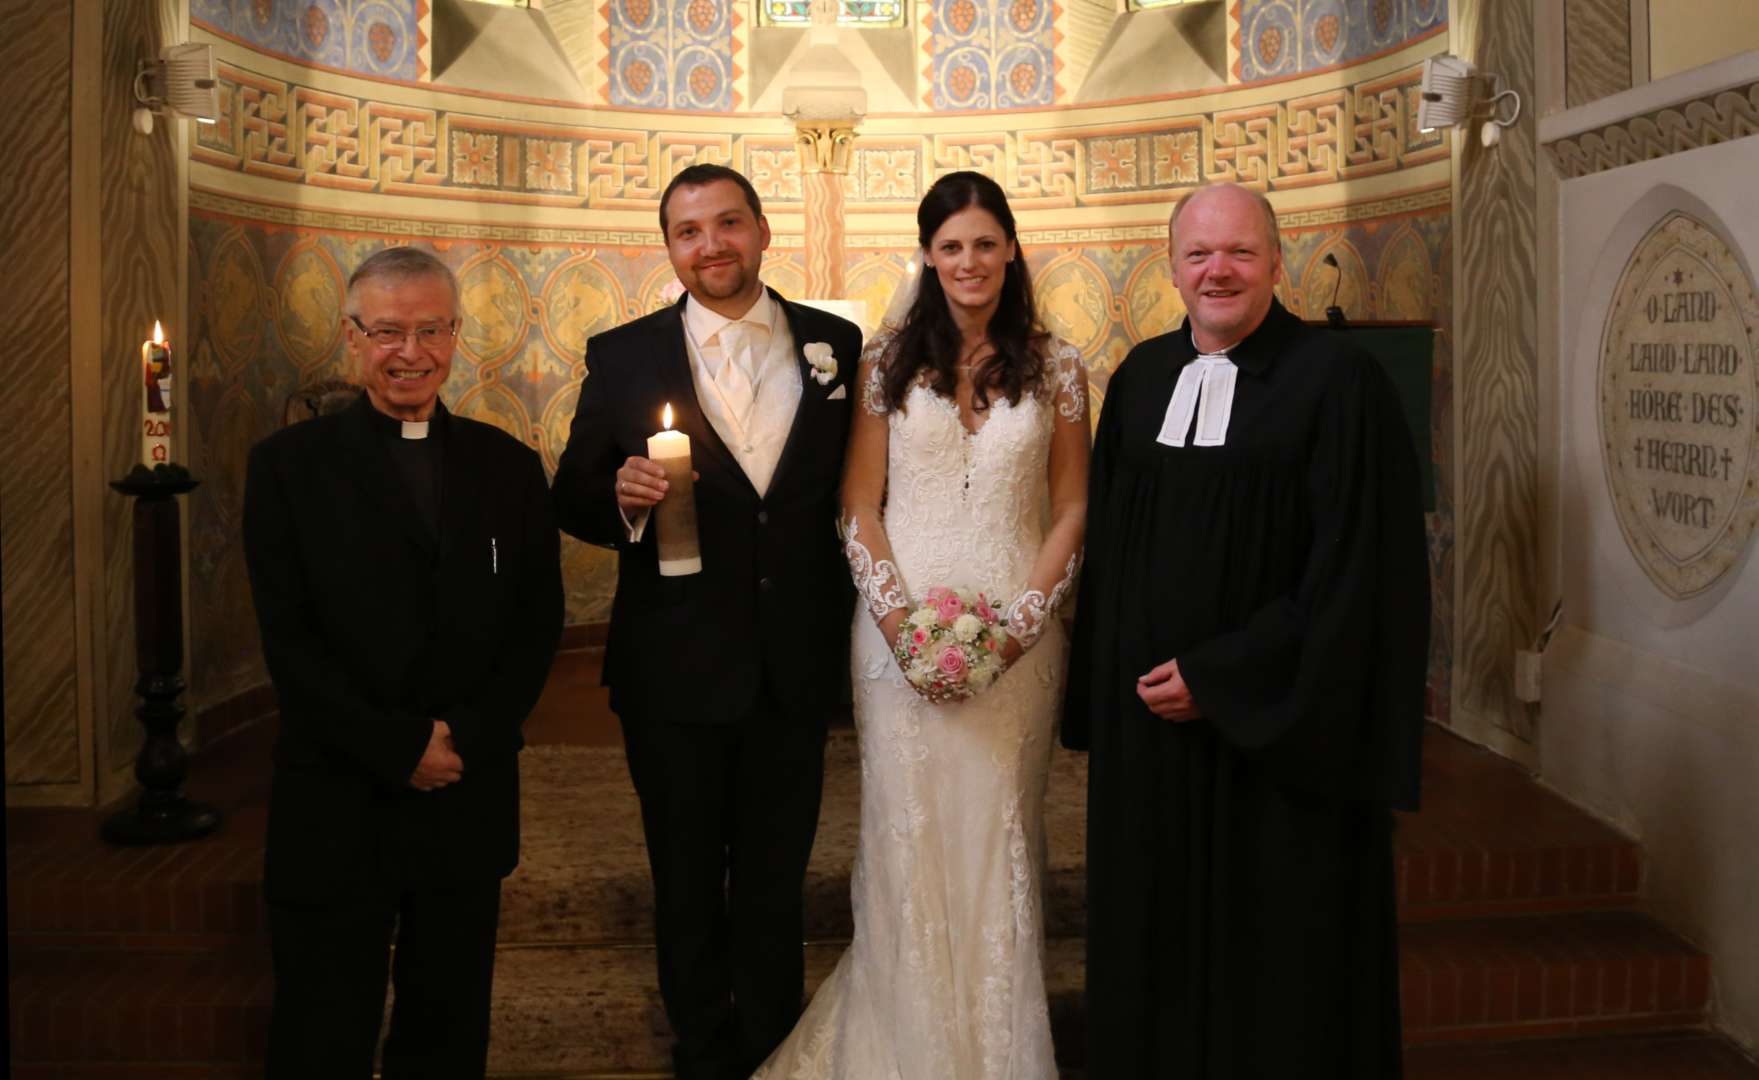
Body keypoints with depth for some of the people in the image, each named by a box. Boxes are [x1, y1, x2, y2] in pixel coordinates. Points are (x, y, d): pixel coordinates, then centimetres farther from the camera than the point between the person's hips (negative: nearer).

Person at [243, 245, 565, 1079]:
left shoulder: (509, 466, 7)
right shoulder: (288, 464, 0)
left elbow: (539, 625, 4)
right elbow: (289, 640, -6)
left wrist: (466, 739, -9)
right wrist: (401, 748, -12)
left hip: (469, 803, 2)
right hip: (334, 809, -2)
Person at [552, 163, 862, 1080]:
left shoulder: (836, 345, 1)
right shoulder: (620, 358, -3)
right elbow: (573, 500, 1)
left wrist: (859, 640, -1)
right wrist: (620, 498, -22)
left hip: (796, 670, 1)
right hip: (675, 672, -1)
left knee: (775, 889, 17)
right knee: (688, 889, 15)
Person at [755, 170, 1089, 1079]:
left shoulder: (1056, 367, 4)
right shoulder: (887, 360, 3)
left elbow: (1071, 509, 4)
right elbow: (857, 507, 2)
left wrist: (1023, 619, -8)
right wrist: (900, 616, -11)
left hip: (1017, 635, 0)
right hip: (902, 627, 0)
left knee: (998, 836, 6)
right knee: (904, 836, 3)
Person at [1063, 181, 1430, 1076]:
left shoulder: (1336, 381, -10)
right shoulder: (1141, 375, 6)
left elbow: (1351, 569, -14)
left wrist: (1219, 680, -15)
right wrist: (1108, 684, 6)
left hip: (1270, 727, -5)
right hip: (1148, 713, 5)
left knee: (1274, 936, 8)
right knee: (1157, 928, 15)